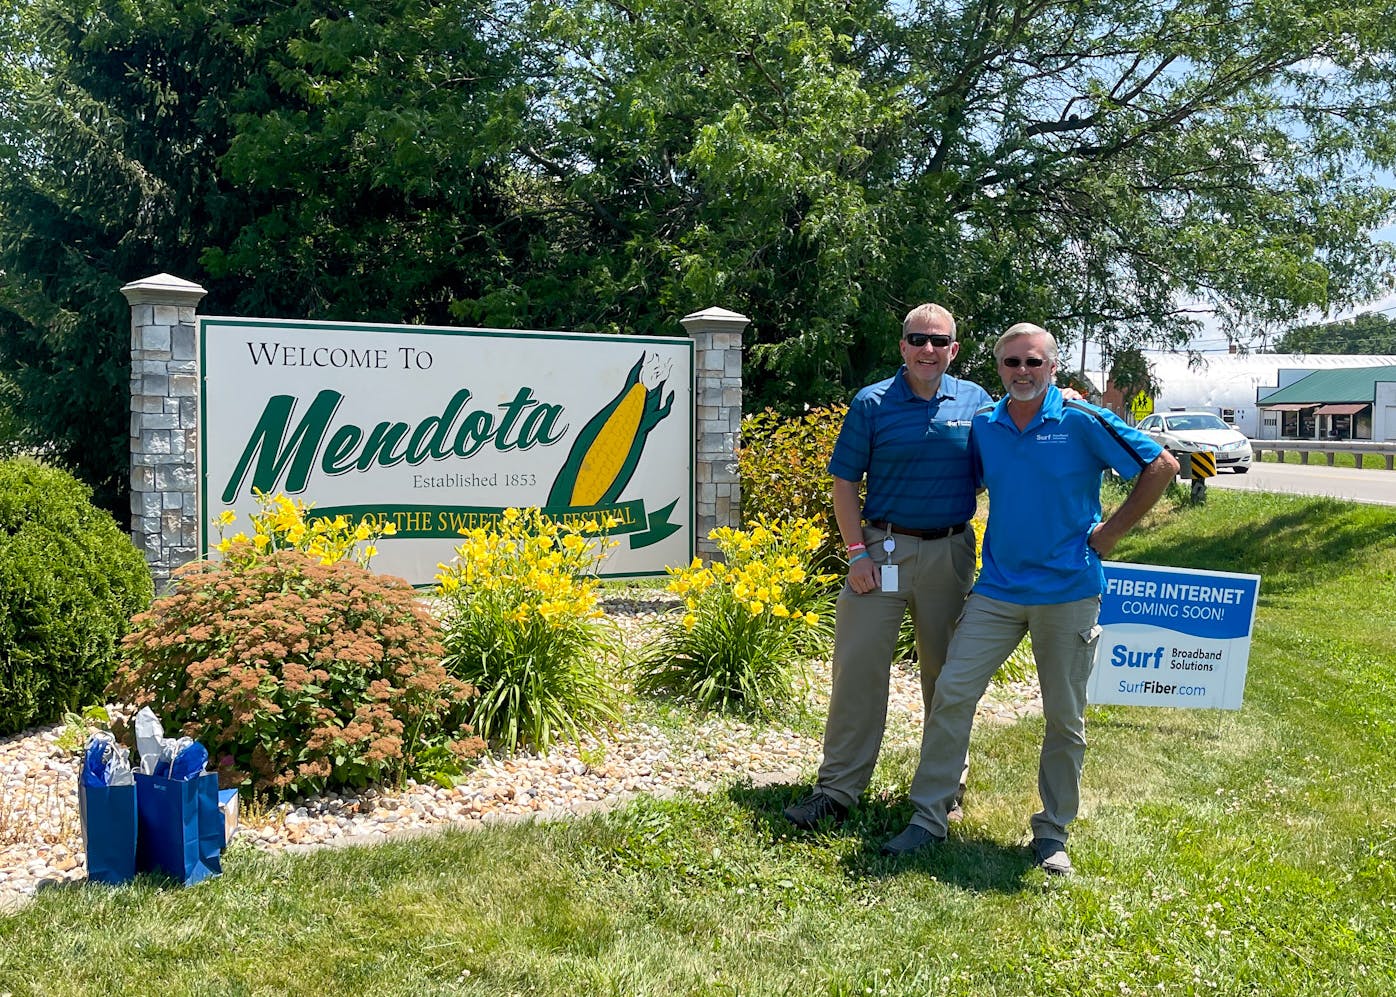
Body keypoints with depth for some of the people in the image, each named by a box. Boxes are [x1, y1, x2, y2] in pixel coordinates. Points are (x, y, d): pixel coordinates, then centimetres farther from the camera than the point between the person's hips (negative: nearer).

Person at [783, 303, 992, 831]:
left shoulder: (976, 402, 4)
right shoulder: (871, 403, -1)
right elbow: (844, 481, 0)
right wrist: (856, 552, -7)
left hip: (950, 554, 2)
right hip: (882, 548, -1)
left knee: (947, 671, 12)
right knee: (858, 667, -3)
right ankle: (837, 788, 4)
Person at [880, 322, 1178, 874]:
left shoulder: (1082, 422, -8)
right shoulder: (983, 426, 4)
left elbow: (1161, 465, -3)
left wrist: (1109, 533, -3)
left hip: (1068, 590, -3)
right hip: (997, 588, 3)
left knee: (1065, 718, 7)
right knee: (951, 693, -3)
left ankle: (1052, 833, 22)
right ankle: (927, 818, 8)